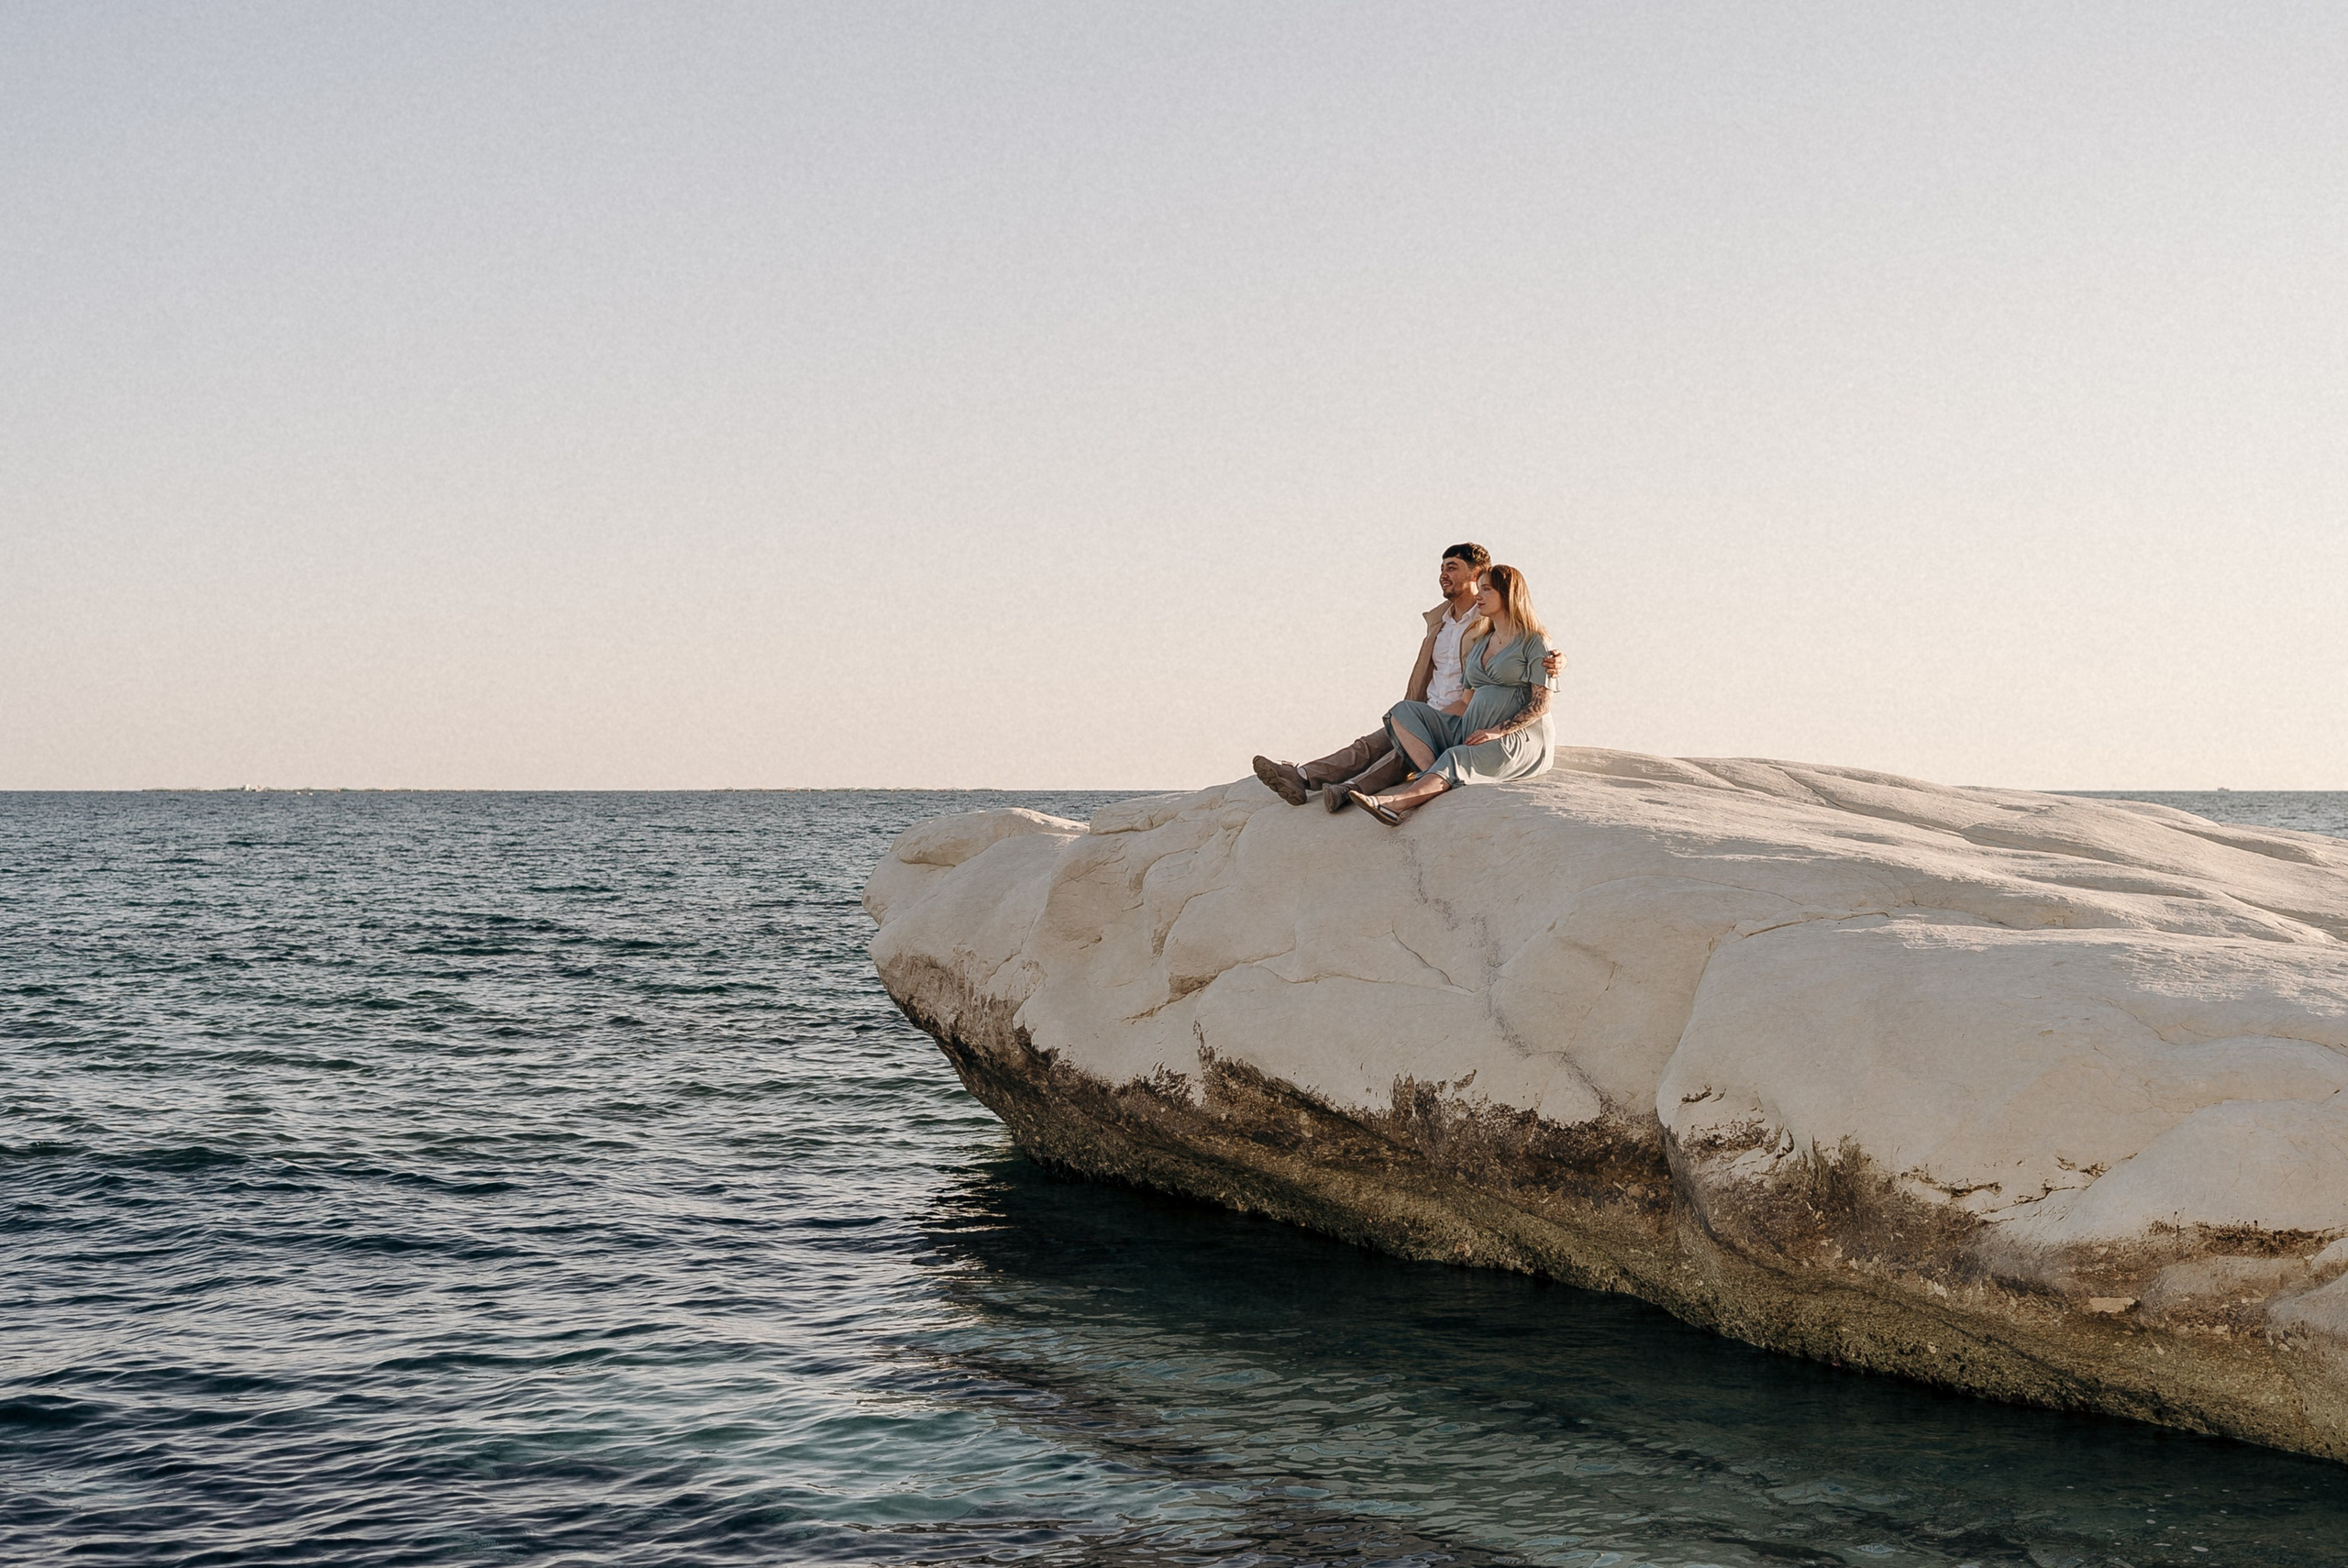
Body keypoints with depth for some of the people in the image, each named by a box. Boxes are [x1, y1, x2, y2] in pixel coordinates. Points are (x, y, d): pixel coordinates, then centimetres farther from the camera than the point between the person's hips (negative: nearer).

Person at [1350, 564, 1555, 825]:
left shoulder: (1534, 642, -2)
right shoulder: (1479, 642, 21)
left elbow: (1541, 704, -10)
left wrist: (1498, 731, -20)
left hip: (1521, 738, -8)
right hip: (1473, 731, 8)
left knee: (1457, 759, -36)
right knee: (1403, 712, -9)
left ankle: (1395, 803, -59)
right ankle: (1438, 779, -35)